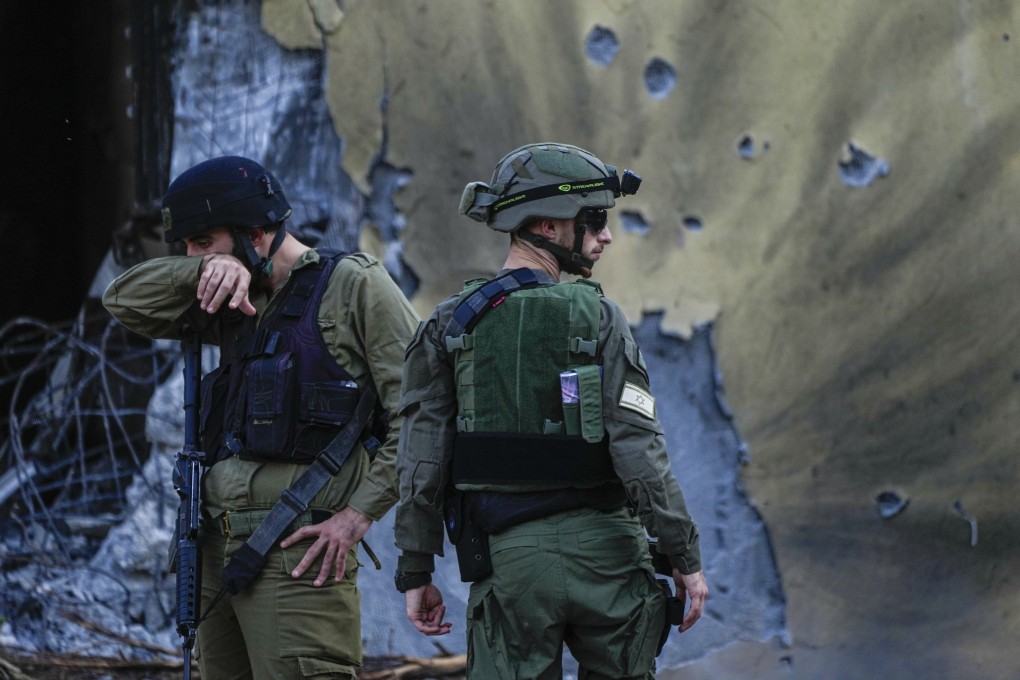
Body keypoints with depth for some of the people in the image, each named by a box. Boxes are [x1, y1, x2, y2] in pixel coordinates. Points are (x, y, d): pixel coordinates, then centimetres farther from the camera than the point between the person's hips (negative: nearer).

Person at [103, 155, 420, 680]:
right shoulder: (235, 302, 20)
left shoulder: (353, 284, -2)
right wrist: (211, 268, -3)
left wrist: (358, 515, -13)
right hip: (218, 548, 8)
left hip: (295, 553, -8)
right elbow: (125, 300, 14)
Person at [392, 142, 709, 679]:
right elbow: (639, 451, -11)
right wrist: (685, 557, -4)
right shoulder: (597, 317, -5)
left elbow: (421, 462, 1)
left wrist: (415, 572, 7)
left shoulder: (448, 326, 3)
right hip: (604, 549, -2)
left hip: (510, 556, 2)